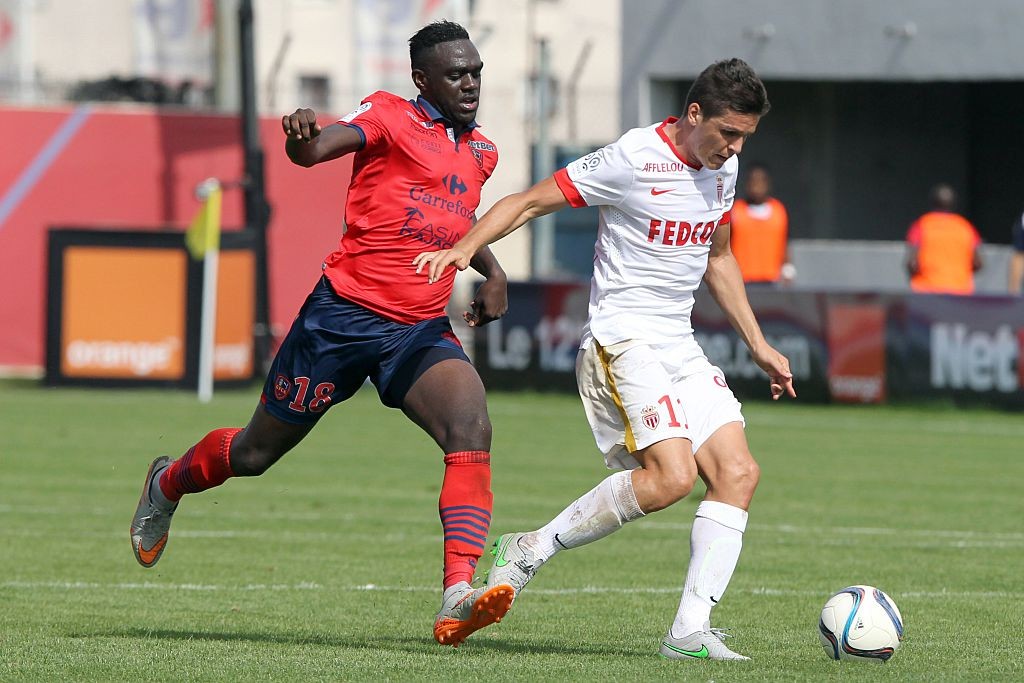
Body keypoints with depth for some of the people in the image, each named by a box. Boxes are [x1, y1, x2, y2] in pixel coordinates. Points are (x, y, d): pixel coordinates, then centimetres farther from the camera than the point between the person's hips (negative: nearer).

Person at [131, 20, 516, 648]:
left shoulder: (483, 153, 14)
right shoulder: (390, 116, -7)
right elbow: (317, 148, -26)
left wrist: (492, 272, 18)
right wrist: (302, 135, -50)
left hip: (422, 331, 4)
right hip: (344, 314, -4)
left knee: (472, 429, -25)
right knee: (256, 452, 10)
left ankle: (458, 597, -35)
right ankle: (169, 484, 45)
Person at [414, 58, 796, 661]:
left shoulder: (723, 168, 9)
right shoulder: (634, 160, -15)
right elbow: (530, 202, -10)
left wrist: (758, 345, 25)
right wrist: (466, 247, -24)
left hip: (680, 342, 8)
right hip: (622, 339, -8)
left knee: (738, 473, -7)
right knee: (672, 475, -24)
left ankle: (690, 632, -7)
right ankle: (532, 549, -7)